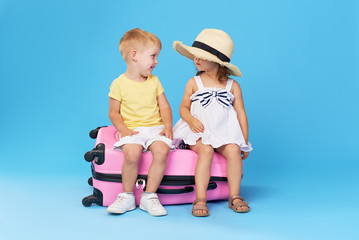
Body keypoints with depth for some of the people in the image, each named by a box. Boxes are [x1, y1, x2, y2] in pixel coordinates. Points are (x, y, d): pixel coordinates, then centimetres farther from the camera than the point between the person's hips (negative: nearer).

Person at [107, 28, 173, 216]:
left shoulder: (154, 81, 12)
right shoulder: (119, 84, 1)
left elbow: (164, 106, 12)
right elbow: (114, 112, 4)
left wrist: (168, 126, -6)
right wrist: (123, 129, -13)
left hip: (155, 127, 3)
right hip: (132, 130, -3)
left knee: (162, 151, -28)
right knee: (131, 153, -33)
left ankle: (149, 196, -13)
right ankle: (127, 196, -9)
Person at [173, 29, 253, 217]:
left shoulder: (232, 86, 7)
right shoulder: (194, 83, 8)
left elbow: (241, 113, 9)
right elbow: (184, 107, 11)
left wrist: (244, 141, 5)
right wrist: (191, 120, -12)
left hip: (226, 132, 1)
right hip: (200, 132, -1)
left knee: (233, 150, -27)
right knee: (206, 150, -30)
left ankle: (234, 196, -13)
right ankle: (200, 199, -28)